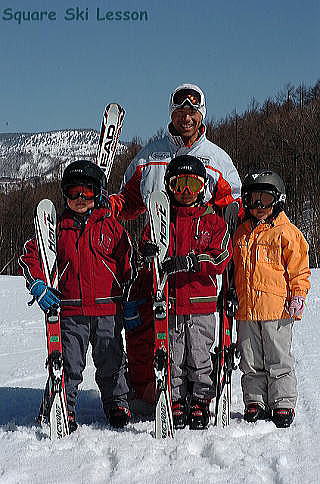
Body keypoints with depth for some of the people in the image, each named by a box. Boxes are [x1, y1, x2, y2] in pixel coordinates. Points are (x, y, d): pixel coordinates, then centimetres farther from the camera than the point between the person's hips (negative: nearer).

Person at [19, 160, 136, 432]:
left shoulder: (111, 226, 5)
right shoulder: (58, 228, 5)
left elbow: (128, 262, 9)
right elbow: (30, 256, 6)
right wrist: (39, 288, -7)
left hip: (107, 309, 0)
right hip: (71, 310, 0)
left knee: (111, 363, 9)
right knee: (69, 365, 3)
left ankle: (117, 403, 26)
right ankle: (65, 407, 16)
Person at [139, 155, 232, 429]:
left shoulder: (213, 221, 5)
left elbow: (220, 258, -6)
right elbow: (148, 244, 10)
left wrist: (189, 261, -18)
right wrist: (150, 252, -15)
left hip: (201, 304, -1)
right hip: (169, 303, 1)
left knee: (199, 356, 4)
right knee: (173, 357, 6)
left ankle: (200, 403, 16)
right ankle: (178, 403, 17)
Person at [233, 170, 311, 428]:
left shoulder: (287, 232, -1)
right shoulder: (242, 233, 14)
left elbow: (299, 270, -1)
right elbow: (234, 268, 23)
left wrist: (297, 298, -9)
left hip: (277, 308, -5)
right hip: (246, 308, 5)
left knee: (279, 360, 1)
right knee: (251, 361, 10)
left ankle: (283, 402, 10)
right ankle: (255, 401, 20)